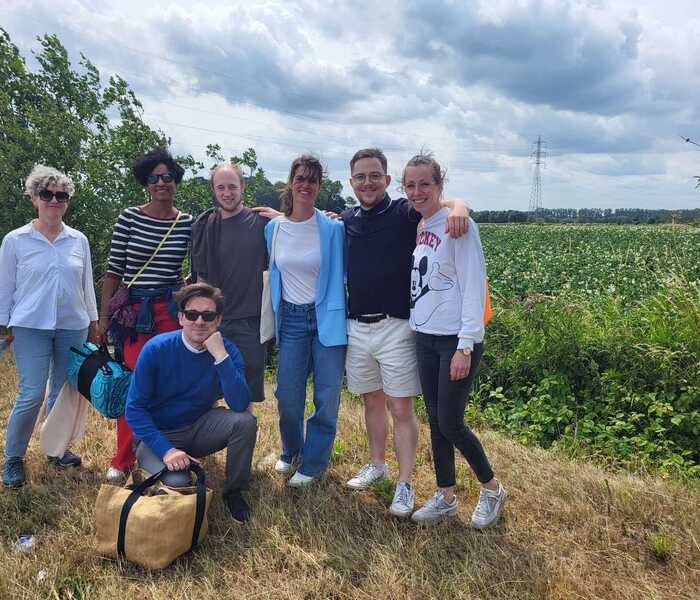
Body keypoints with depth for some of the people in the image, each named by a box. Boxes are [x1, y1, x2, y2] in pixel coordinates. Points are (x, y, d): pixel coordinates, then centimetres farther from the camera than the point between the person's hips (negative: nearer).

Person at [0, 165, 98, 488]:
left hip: (73, 327, 3)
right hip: (31, 328, -3)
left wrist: (93, 322, 13)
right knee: (32, 395, -6)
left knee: (64, 392, 10)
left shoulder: (79, 240, 5)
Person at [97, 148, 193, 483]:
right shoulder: (129, 218, -1)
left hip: (171, 311, 1)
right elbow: (114, 269, 1)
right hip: (133, 312, -1)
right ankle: (122, 461, 16)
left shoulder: (188, 224, 2)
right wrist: (103, 316, 1)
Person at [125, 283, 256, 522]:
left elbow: (240, 405, -26)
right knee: (177, 483, -30)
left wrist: (221, 356, -33)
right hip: (157, 435, -2)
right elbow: (134, 408, -14)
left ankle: (233, 492, -2)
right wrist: (165, 449, -24)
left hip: (199, 429, 2)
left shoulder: (228, 351, -12)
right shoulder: (156, 349, -17)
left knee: (245, 421, -25)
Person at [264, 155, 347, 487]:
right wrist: (272, 318, 12)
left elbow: (339, 275, -3)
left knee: (327, 398, 3)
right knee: (287, 395, 6)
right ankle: (291, 451, 34)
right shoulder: (273, 228, 3)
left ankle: (312, 463, 24)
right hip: (291, 319, 2)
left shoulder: (333, 229, -6)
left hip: (327, 319, -2)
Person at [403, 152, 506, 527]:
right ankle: (445, 497, 27)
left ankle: (492, 489, 22)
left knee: (450, 424, -2)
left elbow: (474, 289, -15)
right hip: (425, 338, 7)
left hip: (456, 341, -7)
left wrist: (465, 346, -19)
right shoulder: (416, 228, 8)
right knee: (435, 421, 12)